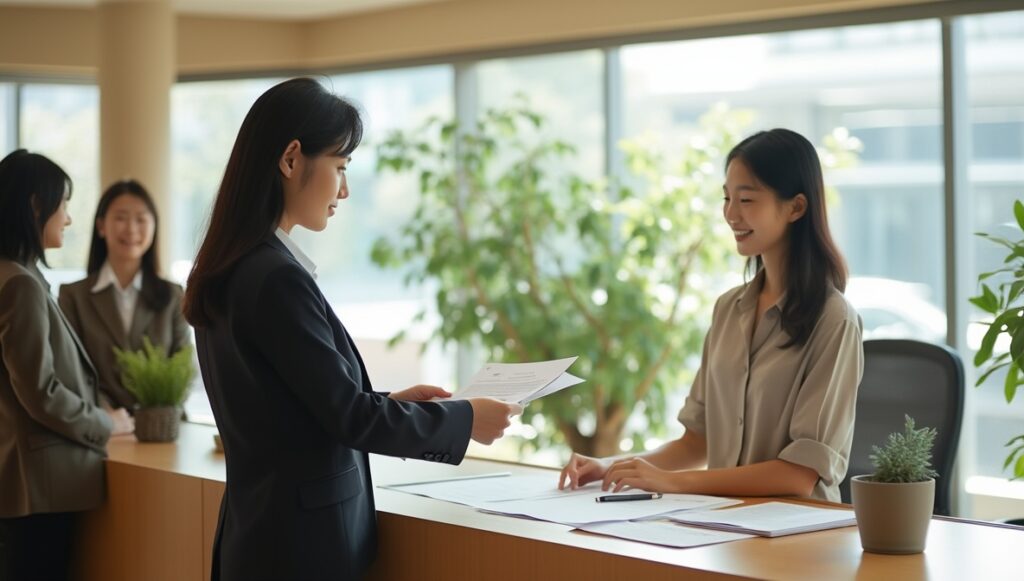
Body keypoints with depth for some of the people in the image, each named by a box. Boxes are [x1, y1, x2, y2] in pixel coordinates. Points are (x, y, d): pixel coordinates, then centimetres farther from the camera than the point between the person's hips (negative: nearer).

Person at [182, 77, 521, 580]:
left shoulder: (230, 271, 8)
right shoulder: (276, 278, -20)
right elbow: (349, 417, -16)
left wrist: (390, 404, 16)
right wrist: (465, 420, -4)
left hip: (262, 528, 9)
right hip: (301, 540, -9)